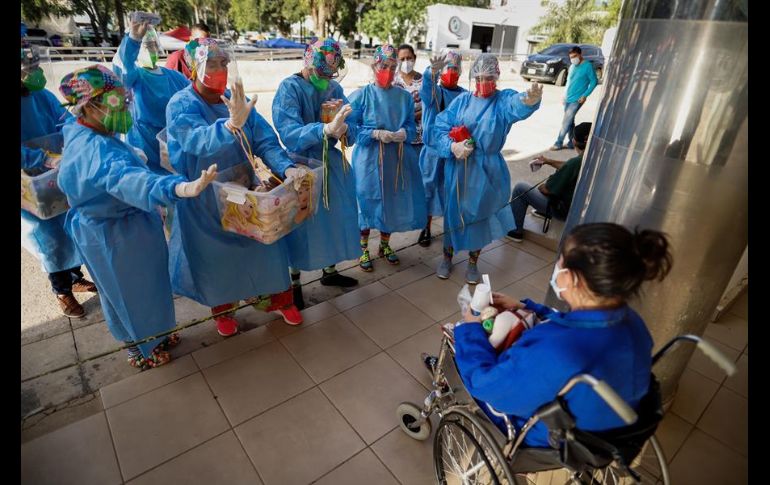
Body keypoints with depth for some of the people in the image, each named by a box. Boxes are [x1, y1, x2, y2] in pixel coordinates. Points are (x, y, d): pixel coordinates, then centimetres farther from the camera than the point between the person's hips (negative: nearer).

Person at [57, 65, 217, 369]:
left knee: (126, 288, 26)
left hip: (99, 228, 10)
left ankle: (150, 336, 49)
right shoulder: (99, 150, -36)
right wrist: (181, 188, -74)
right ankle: (140, 351, 36)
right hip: (118, 238, -10)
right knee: (131, 290, 12)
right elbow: (128, 180, -57)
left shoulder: (77, 133, -2)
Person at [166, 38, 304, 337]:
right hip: (205, 201, -3)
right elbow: (200, 140, -37)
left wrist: (286, 167, -30)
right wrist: (232, 125, -57)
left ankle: (278, 299, 31)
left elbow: (265, 140, -11)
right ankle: (222, 309, 37)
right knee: (215, 254, 11)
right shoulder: (181, 106, -17)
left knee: (263, 244, 9)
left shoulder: (235, 99, -5)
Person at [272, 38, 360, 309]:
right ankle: (294, 282, 21)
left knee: (333, 216, 13)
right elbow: (289, 133, -28)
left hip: (332, 164, 5)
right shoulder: (289, 88, -13)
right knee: (301, 221, 2)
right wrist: (326, 129, -43)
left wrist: (343, 129, -27)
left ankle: (330, 271, 34)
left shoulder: (335, 89, 2)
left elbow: (350, 130, -2)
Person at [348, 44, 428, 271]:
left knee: (393, 201, 12)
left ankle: (385, 244, 34)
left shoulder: (405, 97, 6)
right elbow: (351, 128, -7)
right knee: (367, 200, 5)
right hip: (369, 160, -4)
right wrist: (376, 134, -20)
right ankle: (363, 248, 25)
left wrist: (404, 133, -15)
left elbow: (411, 125, 8)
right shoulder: (361, 95, -5)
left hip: (397, 160, 4)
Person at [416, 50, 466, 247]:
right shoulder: (433, 90, -3)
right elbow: (426, 86, -28)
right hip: (433, 149, -2)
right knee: (428, 188, 7)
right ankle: (426, 228, 22)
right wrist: (432, 71, -49)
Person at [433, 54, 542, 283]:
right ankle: (447, 257, 34)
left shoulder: (503, 100, -7)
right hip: (457, 167, 1)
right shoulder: (462, 100, 1)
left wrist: (530, 100, -56)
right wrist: (452, 146, -23)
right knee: (453, 211, 12)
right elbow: (440, 127, -4)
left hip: (486, 170, -1)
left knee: (479, 214, 11)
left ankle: (473, 262, 33)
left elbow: (518, 105, -32)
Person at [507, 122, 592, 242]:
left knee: (520, 188, -2)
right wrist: (548, 161, 12)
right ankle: (545, 212, 37)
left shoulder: (575, 163, -32)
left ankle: (516, 230, 7)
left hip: (565, 211, -8)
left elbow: (547, 189, -21)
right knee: (557, 176, 30)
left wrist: (540, 187, 1)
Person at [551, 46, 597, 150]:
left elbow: (594, 81, -7)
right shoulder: (572, 66, 12)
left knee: (566, 122, -8)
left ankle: (558, 143, -1)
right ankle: (571, 142, 20)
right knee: (570, 122, 11)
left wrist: (585, 95, -15)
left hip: (576, 100, -7)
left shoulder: (588, 66, -9)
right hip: (568, 99, 7)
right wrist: (565, 95, 15)